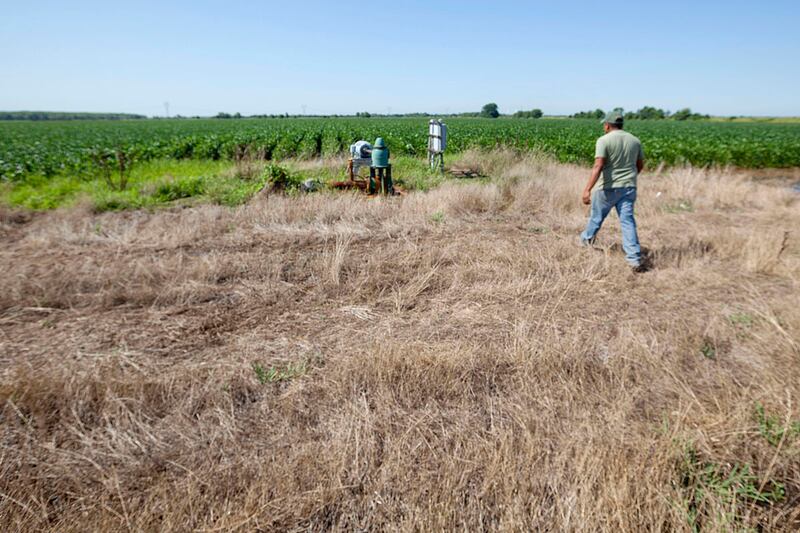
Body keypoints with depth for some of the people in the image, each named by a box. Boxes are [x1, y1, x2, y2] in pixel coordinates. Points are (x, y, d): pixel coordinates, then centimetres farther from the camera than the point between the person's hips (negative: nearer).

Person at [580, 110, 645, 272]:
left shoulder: (604, 140, -10)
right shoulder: (635, 140, 9)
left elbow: (598, 166, -22)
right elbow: (640, 166, 17)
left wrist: (587, 189, -26)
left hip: (609, 187, -4)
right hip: (628, 187, 4)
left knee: (596, 216, 17)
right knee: (627, 220, 1)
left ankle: (587, 240, 42)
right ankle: (635, 259, -7)